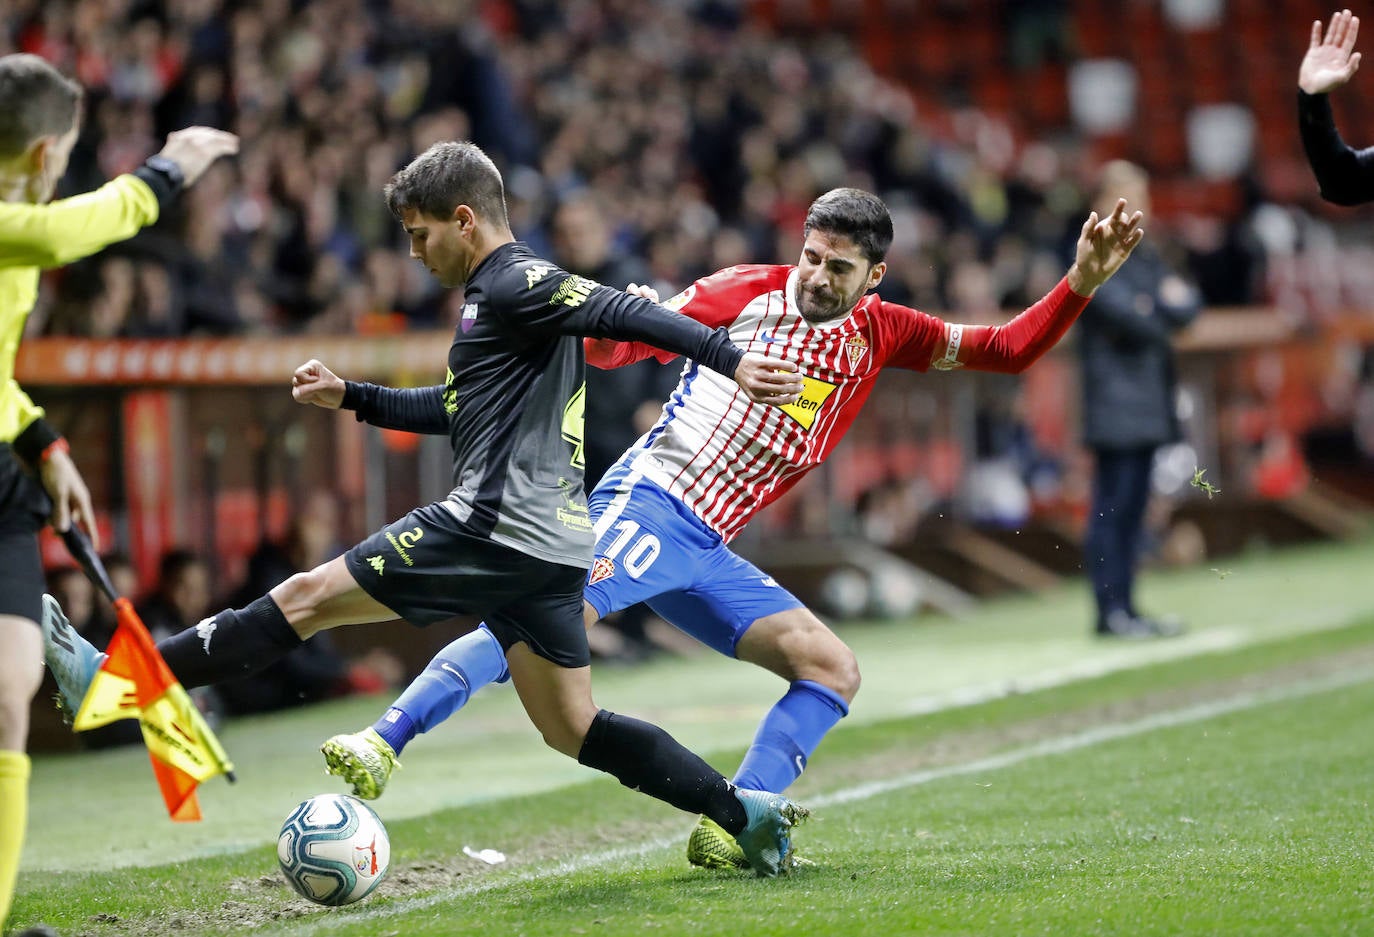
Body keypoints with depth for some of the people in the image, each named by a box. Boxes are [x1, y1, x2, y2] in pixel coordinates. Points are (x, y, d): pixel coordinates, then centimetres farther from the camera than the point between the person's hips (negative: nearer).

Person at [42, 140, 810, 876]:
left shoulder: (515, 283, -8)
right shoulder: (500, 294, 23)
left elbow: (624, 313, -21)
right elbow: (456, 408, 34)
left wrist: (731, 360, -33)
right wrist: (349, 397, 28)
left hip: (494, 528, -10)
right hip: (553, 546, 10)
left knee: (307, 598, -4)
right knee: (572, 728, 12)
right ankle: (747, 811, 8)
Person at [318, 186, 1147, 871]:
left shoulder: (879, 334, 16)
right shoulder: (752, 292, 3)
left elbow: (1007, 350, 18)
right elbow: (633, 337, 0)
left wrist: (1082, 283, 7)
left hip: (707, 552, 6)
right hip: (647, 504, -6)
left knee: (834, 670, -2)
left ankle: (731, 830, -10)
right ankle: (381, 744, -36)